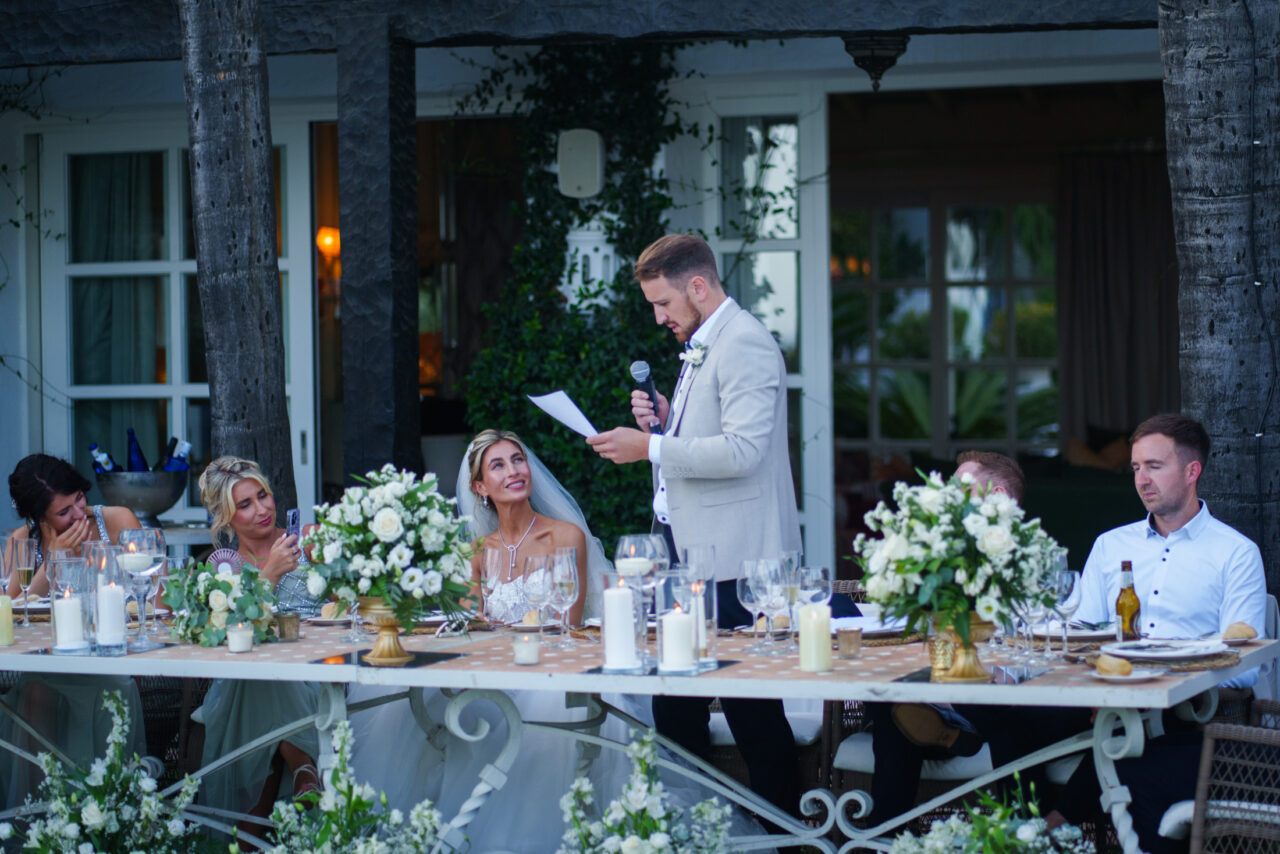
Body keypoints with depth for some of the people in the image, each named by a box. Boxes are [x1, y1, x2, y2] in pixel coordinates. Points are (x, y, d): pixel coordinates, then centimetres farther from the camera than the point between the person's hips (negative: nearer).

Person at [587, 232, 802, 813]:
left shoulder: (745, 345, -14)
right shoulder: (699, 348, 18)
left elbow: (742, 450, -24)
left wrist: (650, 448, -21)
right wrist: (664, 421, 10)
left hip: (731, 560, -10)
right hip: (688, 550, 10)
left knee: (752, 711, -4)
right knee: (675, 705, 12)